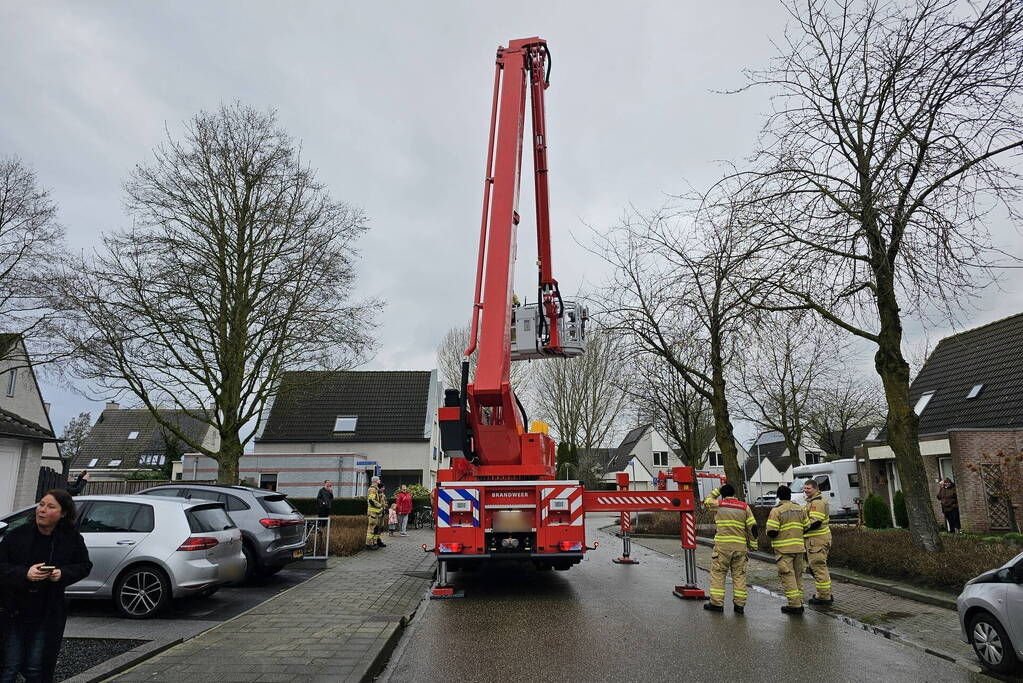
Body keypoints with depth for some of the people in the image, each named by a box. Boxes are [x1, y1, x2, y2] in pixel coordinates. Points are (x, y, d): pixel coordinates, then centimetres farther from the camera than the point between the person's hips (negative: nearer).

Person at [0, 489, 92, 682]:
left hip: (47, 616, 0)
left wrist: (63, 574, -15)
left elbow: (85, 566, 5)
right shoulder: (16, 535, -6)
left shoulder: (72, 539, -4)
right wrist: (25, 574, -23)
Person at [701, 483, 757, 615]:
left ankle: (717, 603, 1)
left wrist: (717, 490, 26)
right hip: (740, 546, 3)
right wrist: (752, 543, 15)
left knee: (718, 573, 2)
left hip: (723, 545, -3)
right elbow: (752, 526, 6)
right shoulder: (744, 507, 7)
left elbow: (707, 501, 21)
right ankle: (739, 604, 9)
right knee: (739, 574, 9)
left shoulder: (719, 504, 1)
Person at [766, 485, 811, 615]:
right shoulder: (800, 509, 7)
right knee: (797, 575, 16)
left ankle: (795, 605, -5)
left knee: (788, 576, -2)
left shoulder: (776, 511, -12)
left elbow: (771, 532, -17)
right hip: (799, 547, 6)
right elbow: (807, 527, 10)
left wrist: (771, 535, 5)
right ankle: (799, 602, 20)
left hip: (783, 549, -6)